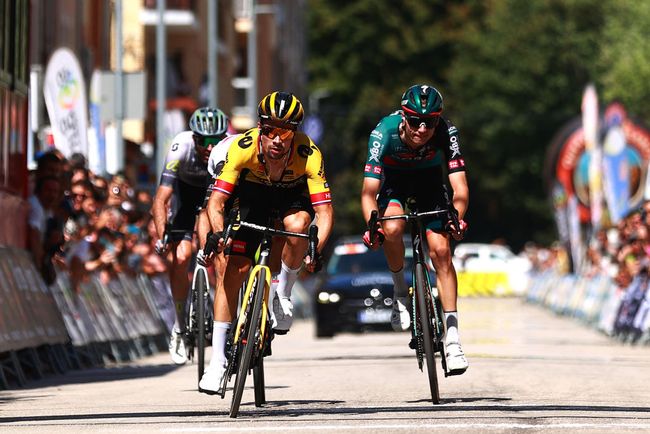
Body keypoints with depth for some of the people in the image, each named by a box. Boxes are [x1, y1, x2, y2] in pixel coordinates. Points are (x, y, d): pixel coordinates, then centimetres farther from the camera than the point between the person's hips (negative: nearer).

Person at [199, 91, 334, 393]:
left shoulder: (308, 154, -35)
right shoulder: (243, 147, -34)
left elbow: (325, 212, -35)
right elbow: (216, 201, -32)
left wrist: (316, 251, -50)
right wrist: (218, 232, -50)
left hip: (293, 193, -1)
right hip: (253, 192, 1)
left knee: (297, 225, -35)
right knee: (234, 268, -10)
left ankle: (283, 294, -7)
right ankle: (218, 359, -3)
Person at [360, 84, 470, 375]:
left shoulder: (446, 132, -32)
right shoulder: (384, 132, -34)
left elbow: (460, 187, -35)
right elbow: (369, 191, -37)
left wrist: (456, 218, -55)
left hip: (429, 180, 1)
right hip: (394, 182, -1)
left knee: (440, 250, -14)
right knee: (392, 229, -32)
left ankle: (452, 338, -11)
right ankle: (400, 291, -4)